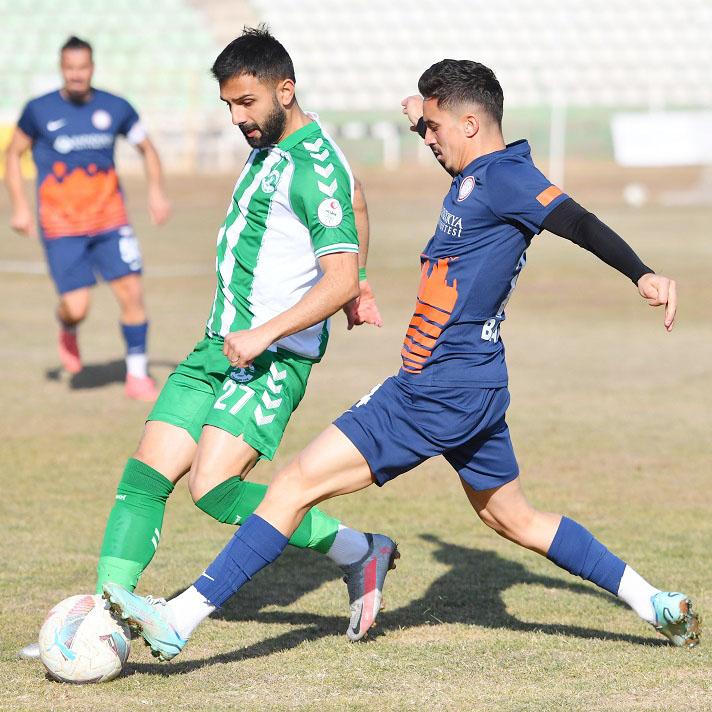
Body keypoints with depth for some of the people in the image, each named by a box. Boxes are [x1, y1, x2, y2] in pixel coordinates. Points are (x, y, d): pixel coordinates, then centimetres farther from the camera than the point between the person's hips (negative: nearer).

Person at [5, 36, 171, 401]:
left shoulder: (115, 108, 2)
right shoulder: (39, 110, -3)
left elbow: (147, 148, 15)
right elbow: (13, 153, 9)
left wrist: (156, 190, -1)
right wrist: (20, 207, 1)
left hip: (110, 220, 2)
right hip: (61, 226, -2)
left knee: (131, 292, -8)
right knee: (76, 308, -10)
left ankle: (137, 375, 6)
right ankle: (67, 330, 29)